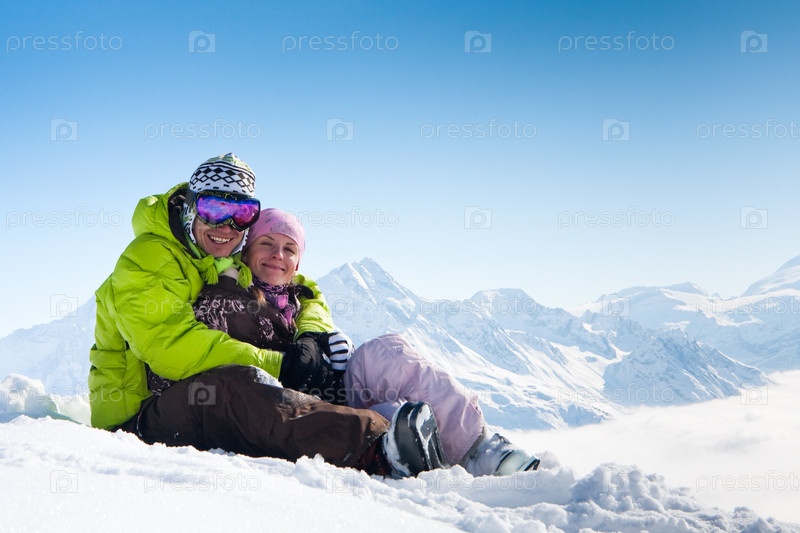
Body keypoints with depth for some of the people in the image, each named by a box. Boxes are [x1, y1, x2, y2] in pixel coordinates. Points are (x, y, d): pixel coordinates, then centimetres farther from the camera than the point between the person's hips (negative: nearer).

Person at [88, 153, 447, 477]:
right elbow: (170, 347, -19)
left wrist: (311, 336, -4)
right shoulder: (148, 258, -5)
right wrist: (280, 365, -22)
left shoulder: (240, 267, 17)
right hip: (142, 416, -7)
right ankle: (375, 453, -55)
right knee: (236, 383, -37)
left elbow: (306, 294, 23)